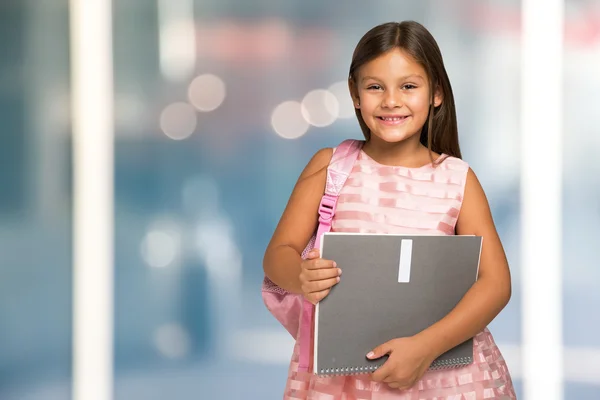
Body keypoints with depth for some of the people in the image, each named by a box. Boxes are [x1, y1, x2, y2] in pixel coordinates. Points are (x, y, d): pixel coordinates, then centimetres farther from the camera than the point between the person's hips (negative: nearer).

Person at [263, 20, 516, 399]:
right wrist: (301, 278, -25)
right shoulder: (330, 166, 1)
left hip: (445, 364, 0)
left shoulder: (458, 178, -1)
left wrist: (428, 345, -20)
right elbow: (278, 253, 0)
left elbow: (496, 282, -6)